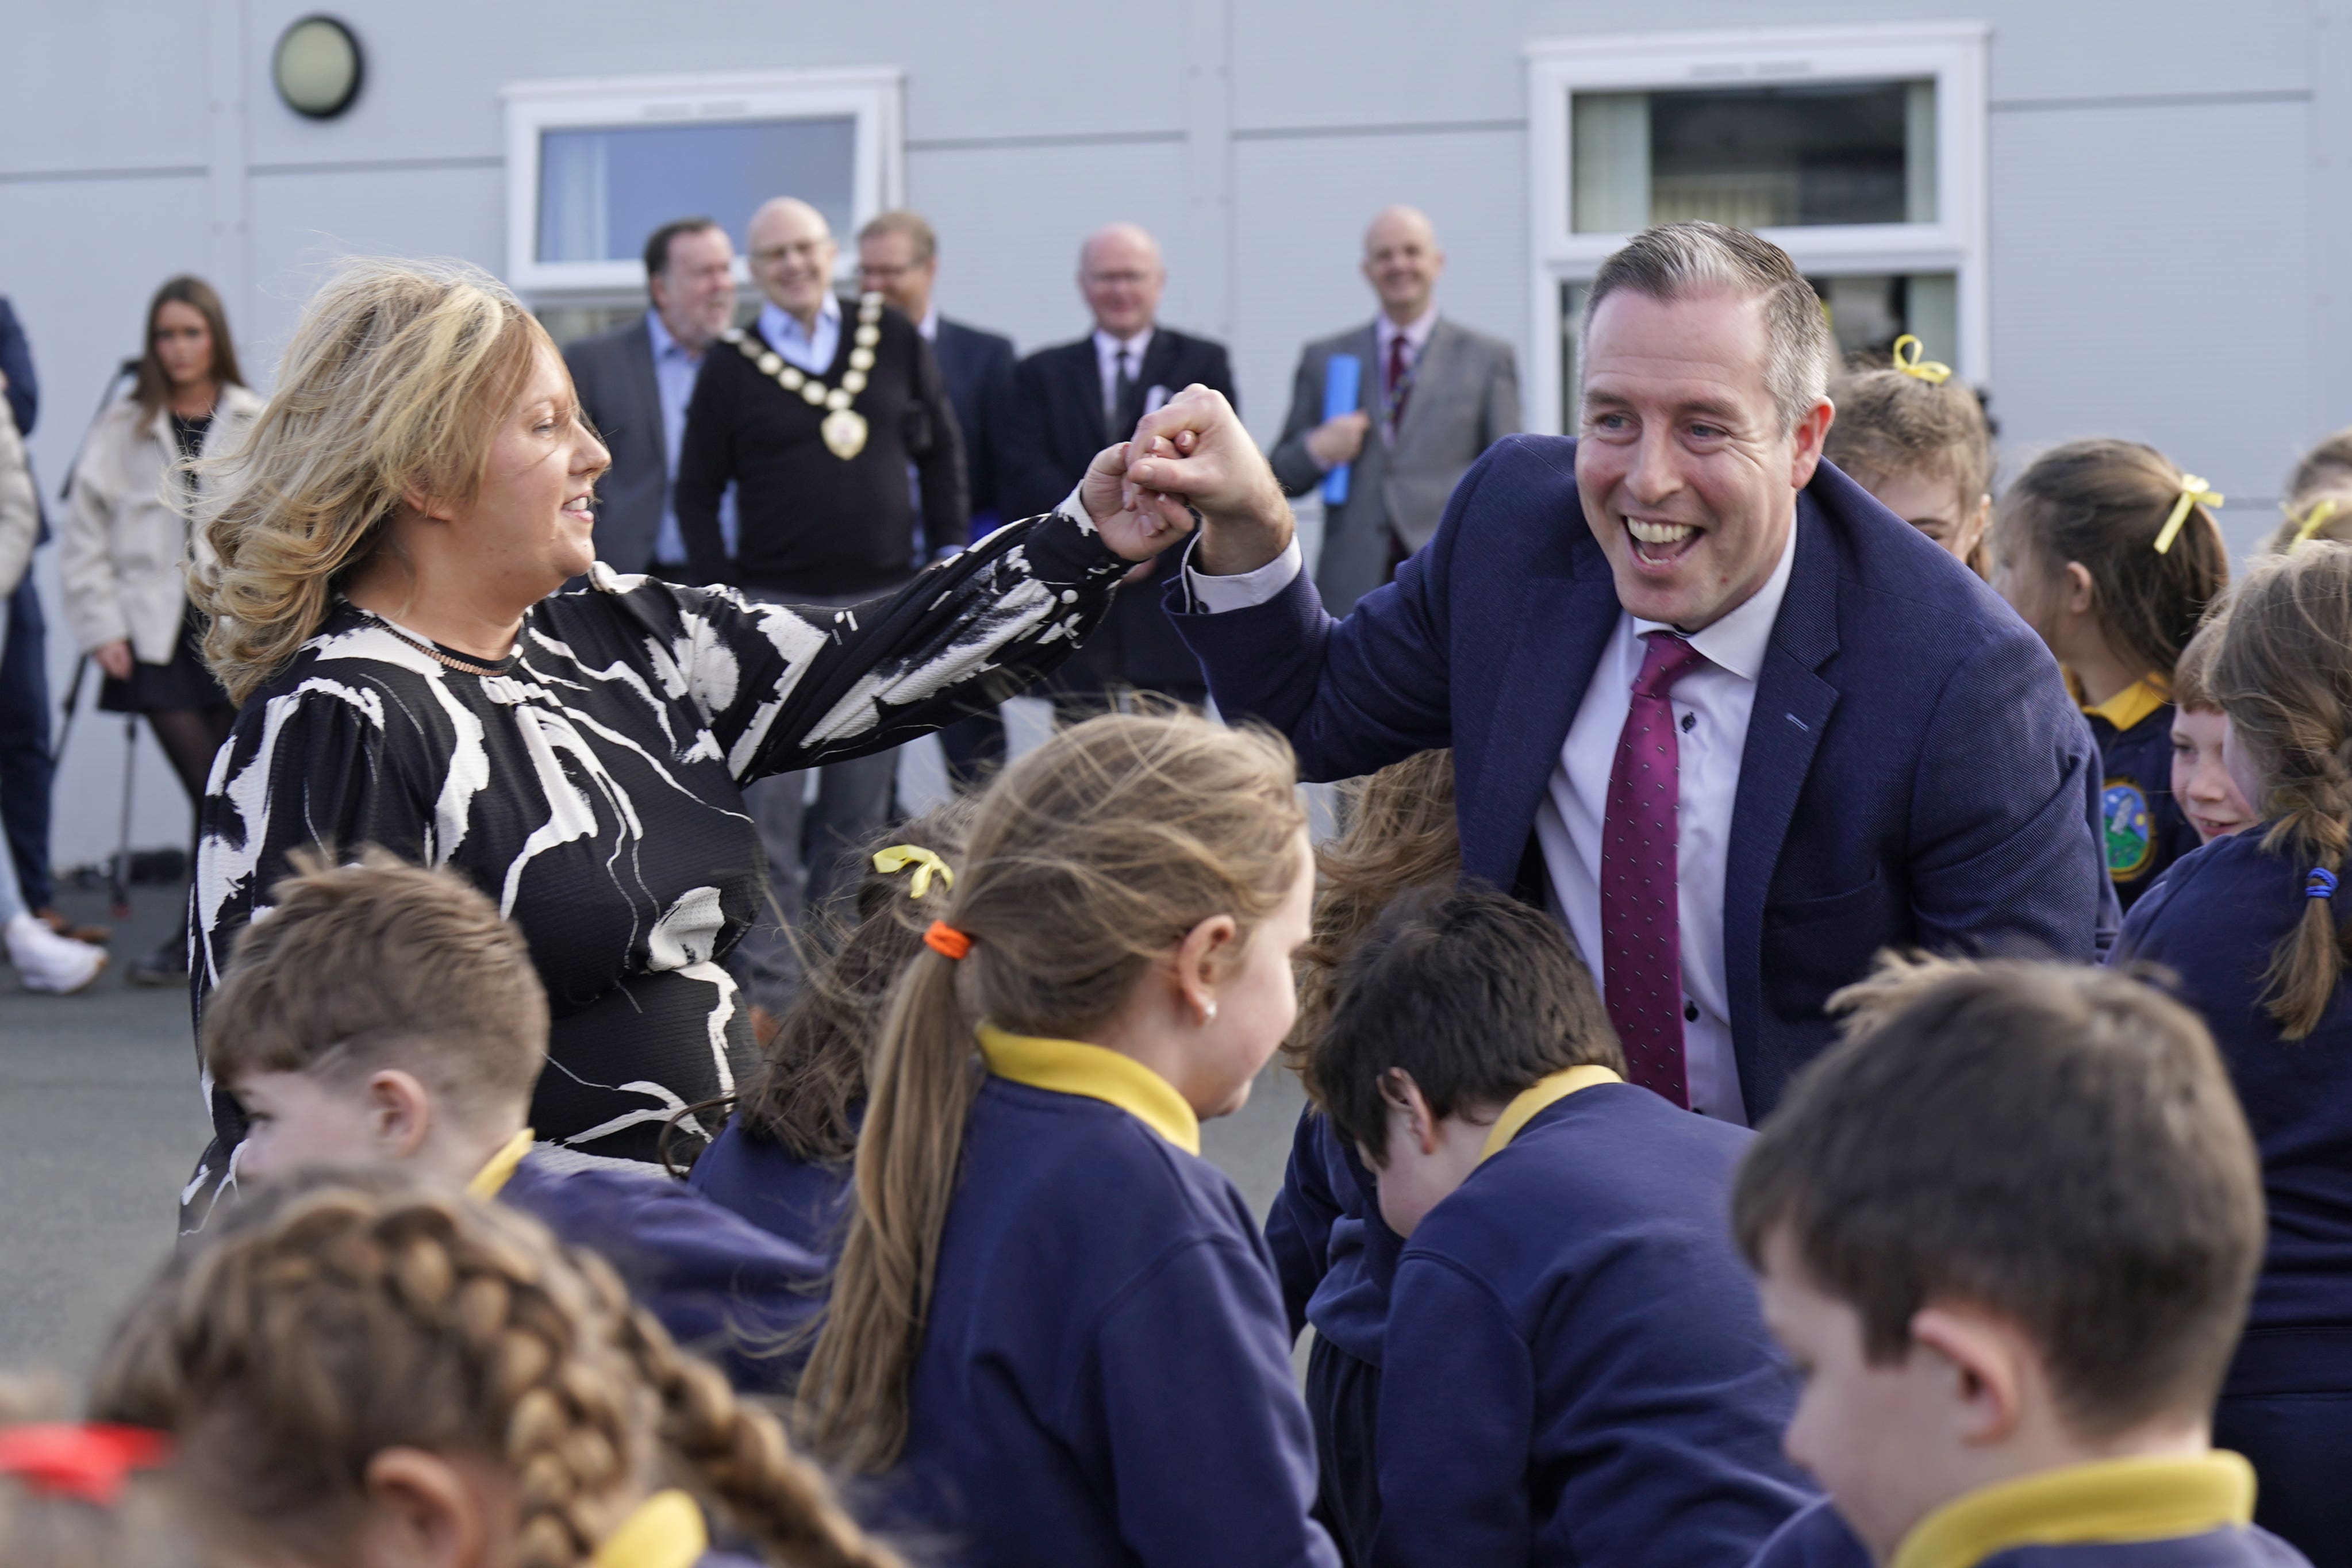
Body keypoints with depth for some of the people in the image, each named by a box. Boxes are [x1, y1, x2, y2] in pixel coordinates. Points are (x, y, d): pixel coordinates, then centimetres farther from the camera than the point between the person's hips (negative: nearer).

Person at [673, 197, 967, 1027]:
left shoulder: (895, 338, 5)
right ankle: (771, 985, -3)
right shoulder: (731, 368, 0)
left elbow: (942, 451, 12)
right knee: (771, 811, -6)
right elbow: (697, 494, 3)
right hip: (777, 609, -2)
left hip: (882, 603, 2)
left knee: (861, 811, 6)